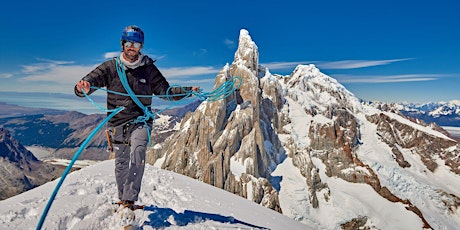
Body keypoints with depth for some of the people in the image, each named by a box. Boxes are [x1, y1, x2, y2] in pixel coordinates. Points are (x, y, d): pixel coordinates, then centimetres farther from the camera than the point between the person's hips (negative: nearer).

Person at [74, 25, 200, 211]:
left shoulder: (148, 69, 4)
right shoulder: (110, 67, 3)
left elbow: (165, 90, 8)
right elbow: (90, 81, -4)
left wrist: (187, 91, -7)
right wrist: (82, 88, -29)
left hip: (140, 121, -1)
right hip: (117, 123, 2)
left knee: (138, 152, -27)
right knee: (121, 164, 11)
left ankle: (130, 200, -22)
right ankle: (122, 198, 34)